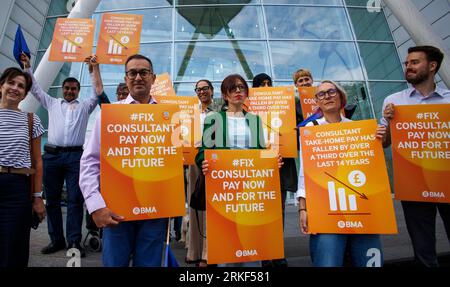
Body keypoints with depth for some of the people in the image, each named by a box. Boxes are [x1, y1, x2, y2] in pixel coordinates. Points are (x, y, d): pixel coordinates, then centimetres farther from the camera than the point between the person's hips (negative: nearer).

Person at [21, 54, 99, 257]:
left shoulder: (84, 107, 15)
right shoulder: (52, 103, 19)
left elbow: (97, 93, 8)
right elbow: (35, 89, 21)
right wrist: (27, 66, 17)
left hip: (75, 156, -2)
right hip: (52, 155, 3)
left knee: (75, 199, -4)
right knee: (52, 199, 5)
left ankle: (74, 241, 0)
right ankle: (56, 239, 16)